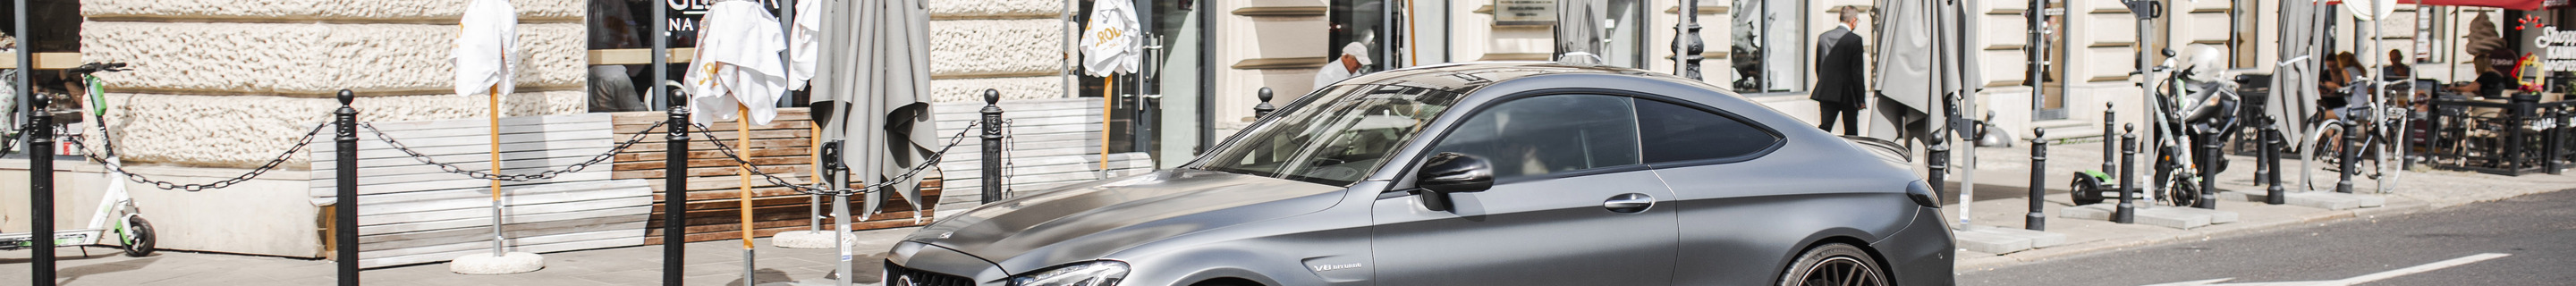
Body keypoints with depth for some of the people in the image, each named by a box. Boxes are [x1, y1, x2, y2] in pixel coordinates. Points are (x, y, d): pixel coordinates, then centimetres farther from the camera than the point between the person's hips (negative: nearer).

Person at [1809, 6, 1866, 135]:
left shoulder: (1823, 37, 4)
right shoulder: (1855, 40, -12)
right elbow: (1857, 71, -11)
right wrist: (1861, 98, -4)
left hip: (1826, 92, 4)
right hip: (1847, 93, -4)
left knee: (1825, 127, 3)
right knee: (1851, 132, 8)